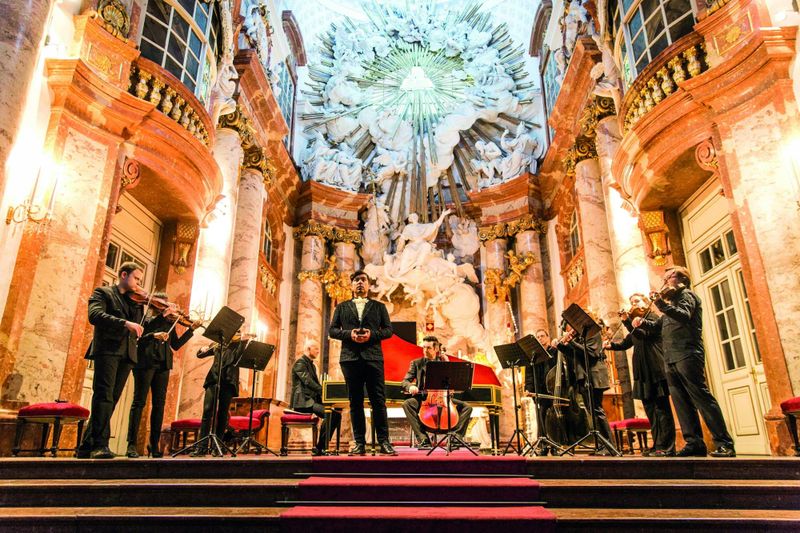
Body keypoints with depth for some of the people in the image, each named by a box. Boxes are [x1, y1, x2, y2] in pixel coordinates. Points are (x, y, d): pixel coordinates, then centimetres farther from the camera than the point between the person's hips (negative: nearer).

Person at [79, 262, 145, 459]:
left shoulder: (135, 301, 23)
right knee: (104, 394, -16)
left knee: (111, 399, 4)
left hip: (127, 354, 6)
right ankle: (100, 445, -20)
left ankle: (87, 446, 11)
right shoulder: (103, 292, 7)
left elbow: (141, 326, 14)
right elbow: (94, 315, -12)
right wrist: (125, 323, -25)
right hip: (107, 349, -6)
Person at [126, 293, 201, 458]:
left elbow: (176, 345, 13)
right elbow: (139, 335, -9)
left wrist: (191, 329, 6)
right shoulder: (144, 318, 8)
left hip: (163, 364, 4)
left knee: (159, 403, 2)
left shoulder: (169, 322, 19)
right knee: (139, 402, -5)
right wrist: (153, 335, -24)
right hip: (145, 362, -4)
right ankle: (131, 444, -3)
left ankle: (154, 444, 5)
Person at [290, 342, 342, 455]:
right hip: (303, 401, -9)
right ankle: (319, 448, -18)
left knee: (337, 414, -6)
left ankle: (320, 447, -5)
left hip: (311, 400, 9)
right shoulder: (300, 363, -6)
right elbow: (308, 382, -19)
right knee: (329, 414, -27)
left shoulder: (312, 365, 24)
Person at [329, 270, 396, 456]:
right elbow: (332, 330, 10)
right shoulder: (342, 307, 16)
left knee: (379, 400, -4)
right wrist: (348, 334, -8)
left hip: (373, 357, -1)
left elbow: (388, 329, 8)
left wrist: (372, 334, -10)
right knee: (355, 402, 3)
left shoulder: (379, 306, 15)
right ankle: (359, 443, 9)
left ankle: (383, 442, 1)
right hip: (350, 357, 1)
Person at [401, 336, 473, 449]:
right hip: (423, 399, -1)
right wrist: (410, 386, -22)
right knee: (407, 404, -31)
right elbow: (405, 381, 2)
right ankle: (423, 438, -28)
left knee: (467, 407, -17)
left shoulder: (443, 362, 12)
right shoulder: (416, 363, 9)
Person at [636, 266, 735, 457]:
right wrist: (643, 322, 7)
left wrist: (661, 303, -31)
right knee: (681, 402, 4)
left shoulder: (686, 295, 1)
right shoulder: (672, 300, 27)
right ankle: (694, 443, 5)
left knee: (701, 397, -11)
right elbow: (660, 325, 26)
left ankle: (724, 444, -9)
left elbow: (684, 316, -20)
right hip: (672, 359, 9)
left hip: (686, 355, -9)